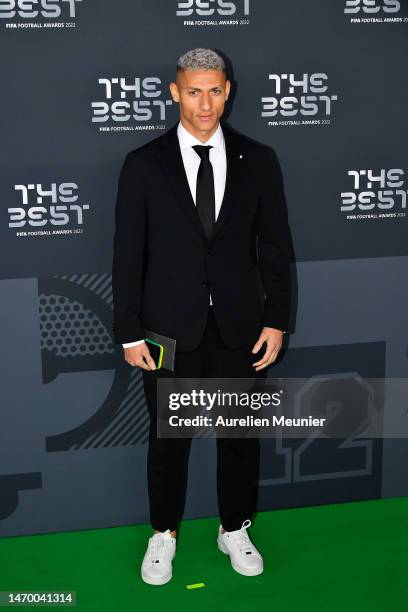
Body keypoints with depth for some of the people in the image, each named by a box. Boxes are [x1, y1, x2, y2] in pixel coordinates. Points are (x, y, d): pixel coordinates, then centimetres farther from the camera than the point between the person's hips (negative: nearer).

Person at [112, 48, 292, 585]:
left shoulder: (258, 160, 1)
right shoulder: (143, 164, -3)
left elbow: (275, 245, 3)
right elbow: (128, 253, -2)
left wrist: (276, 320, -1)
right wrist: (129, 332, -5)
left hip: (240, 328, 1)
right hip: (170, 329, -1)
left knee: (240, 435, 12)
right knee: (169, 437, 12)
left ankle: (235, 530, 34)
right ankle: (163, 533, 33)